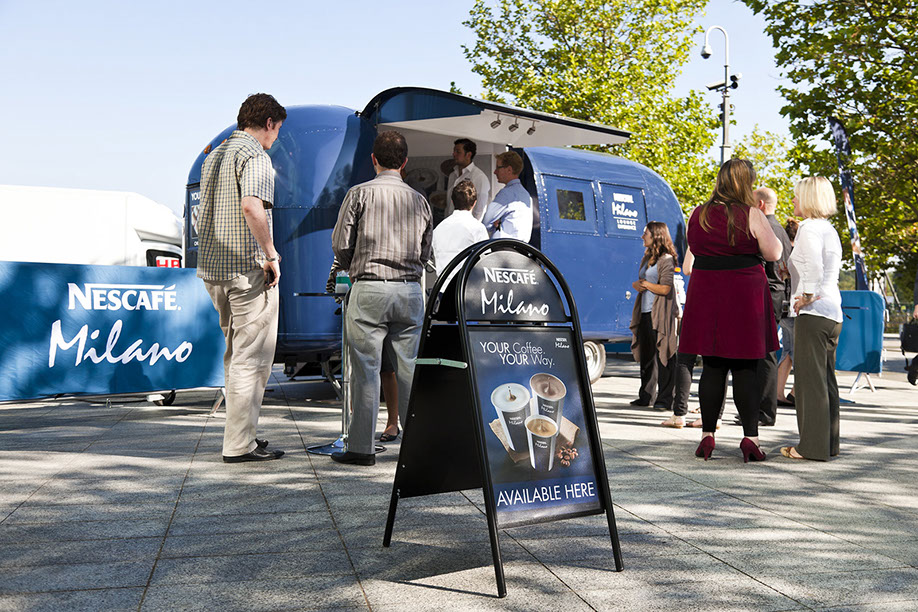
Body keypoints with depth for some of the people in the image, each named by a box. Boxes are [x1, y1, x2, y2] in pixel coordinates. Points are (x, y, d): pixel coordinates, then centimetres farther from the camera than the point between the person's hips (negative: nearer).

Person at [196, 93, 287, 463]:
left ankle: (242, 432, 25)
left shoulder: (214, 156, 18)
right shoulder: (254, 156, -10)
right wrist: (271, 254, -19)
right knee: (251, 358, -2)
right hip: (248, 269, -9)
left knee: (236, 354, 18)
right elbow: (251, 206, -28)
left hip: (212, 267, 9)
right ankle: (239, 444, 2)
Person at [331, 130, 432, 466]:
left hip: (369, 290, -3)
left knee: (366, 369, 0)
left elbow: (340, 244, -1)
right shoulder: (419, 200, 10)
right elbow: (425, 252, 14)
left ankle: (361, 447, 5)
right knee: (409, 369, 9)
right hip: (411, 290, 4)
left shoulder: (359, 193, -1)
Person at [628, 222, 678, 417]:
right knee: (645, 356, 12)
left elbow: (665, 288, -15)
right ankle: (645, 397, 20)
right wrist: (637, 285, -1)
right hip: (645, 313, 9)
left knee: (663, 356, -5)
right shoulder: (647, 258, 18)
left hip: (660, 314, -8)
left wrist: (645, 284, -4)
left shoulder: (666, 259, -8)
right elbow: (638, 282, 22)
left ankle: (664, 399, -1)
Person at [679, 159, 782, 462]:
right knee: (746, 369, 2)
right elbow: (773, 253, -1)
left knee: (712, 367, 9)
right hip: (744, 295, -3)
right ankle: (750, 437, 3)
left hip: (705, 295, 4)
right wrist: (765, 229, 15)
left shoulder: (698, 215, 5)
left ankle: (707, 435, 11)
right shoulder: (751, 215, -7)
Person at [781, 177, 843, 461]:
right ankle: (829, 443, 18)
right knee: (826, 379, 12)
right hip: (833, 313, 9)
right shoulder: (830, 229, 19)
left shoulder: (809, 227, -10)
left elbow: (813, 265, -25)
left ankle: (812, 445, -1)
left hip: (814, 312, -9)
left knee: (810, 379, -5)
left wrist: (807, 296, -15)